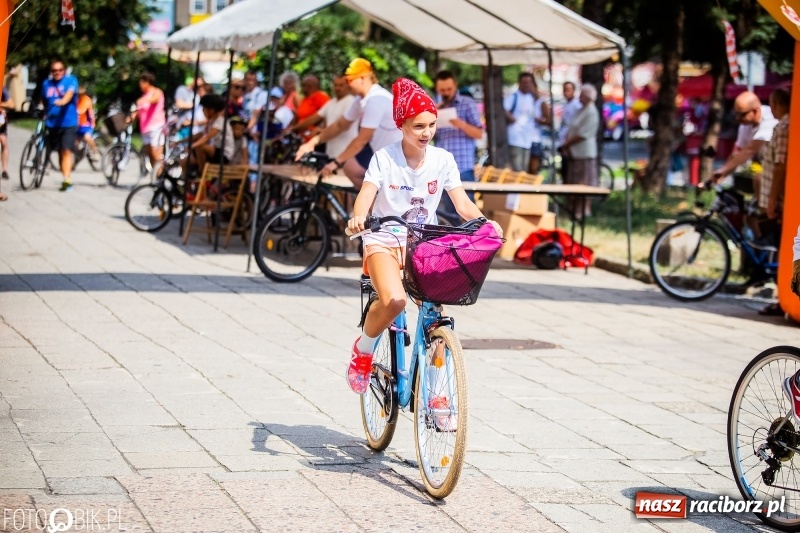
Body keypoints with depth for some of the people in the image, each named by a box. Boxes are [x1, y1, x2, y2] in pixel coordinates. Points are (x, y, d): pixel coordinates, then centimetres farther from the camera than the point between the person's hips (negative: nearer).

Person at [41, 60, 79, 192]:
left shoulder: (71, 80, -3)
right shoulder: (47, 84, 11)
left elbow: (70, 92, -22)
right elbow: (44, 102, 21)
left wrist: (63, 101, -41)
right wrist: (45, 115, 17)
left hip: (68, 122, -5)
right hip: (53, 123, 5)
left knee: (66, 151, -14)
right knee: (60, 152, 9)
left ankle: (67, 180, -22)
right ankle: (67, 179, 16)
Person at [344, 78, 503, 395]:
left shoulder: (442, 160, 1)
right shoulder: (385, 158, -7)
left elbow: (462, 204, -3)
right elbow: (366, 194, -19)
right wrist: (358, 217, -42)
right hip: (384, 240, -3)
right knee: (394, 300, -31)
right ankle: (363, 350, -2)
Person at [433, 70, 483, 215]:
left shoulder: (468, 104, 2)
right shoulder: (437, 108, 15)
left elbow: (479, 133, -3)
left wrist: (461, 124, -21)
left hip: (463, 168, -5)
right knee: (449, 211, 6)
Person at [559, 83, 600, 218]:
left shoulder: (591, 113, -13)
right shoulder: (581, 111, 16)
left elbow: (582, 135, -18)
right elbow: (571, 131, 15)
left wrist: (565, 144, -11)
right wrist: (566, 145, 0)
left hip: (585, 153, -9)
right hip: (573, 153, 9)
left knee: (584, 184, -4)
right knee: (572, 183, 12)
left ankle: (584, 211, 0)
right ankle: (573, 209, 18)